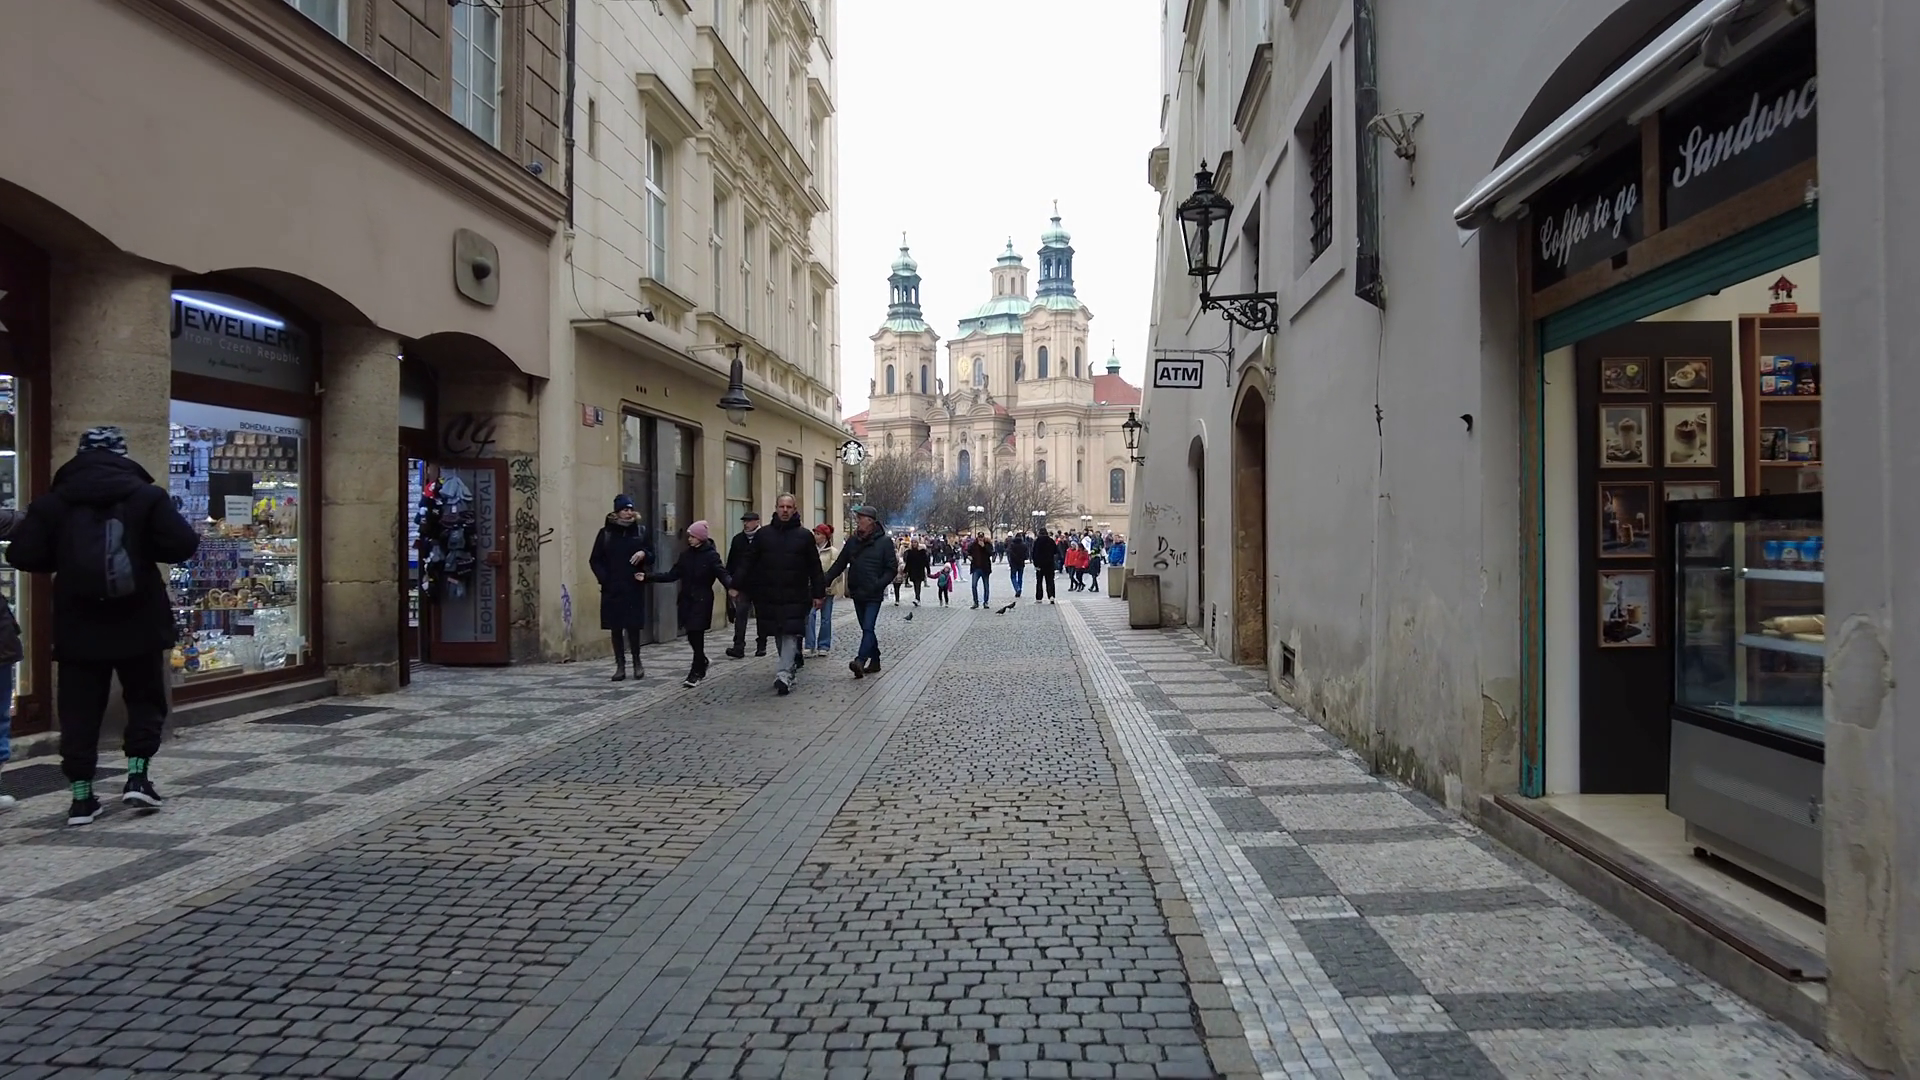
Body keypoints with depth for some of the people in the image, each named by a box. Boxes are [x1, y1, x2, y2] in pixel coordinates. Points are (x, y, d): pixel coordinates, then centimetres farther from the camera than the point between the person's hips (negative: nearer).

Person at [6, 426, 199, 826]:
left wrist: (61, 560, 17)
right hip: (138, 623, -1)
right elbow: (183, 546, -10)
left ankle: (82, 796, 9)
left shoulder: (53, 501, 2)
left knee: (79, 710, 8)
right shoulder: (147, 495, -4)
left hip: (78, 626, 2)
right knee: (145, 699, 15)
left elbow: (22, 555, -1)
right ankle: (137, 776, 6)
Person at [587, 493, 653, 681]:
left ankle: (637, 662, 17)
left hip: (634, 587, 0)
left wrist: (644, 553, -14)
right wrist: (604, 579, -11)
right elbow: (595, 560, 2)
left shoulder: (642, 530, 5)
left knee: (634, 626, 1)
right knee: (616, 628, 4)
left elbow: (652, 554, 9)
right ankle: (620, 665, 12)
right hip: (612, 589, 0)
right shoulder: (606, 532, 1)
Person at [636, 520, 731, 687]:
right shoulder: (686, 555, 8)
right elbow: (672, 574, 9)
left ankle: (696, 673, 3)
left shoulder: (711, 555, -8)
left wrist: (731, 585, -41)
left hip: (702, 601, -5)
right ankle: (702, 662, 33)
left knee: (697, 636, -6)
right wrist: (648, 578, 3)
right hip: (686, 600, 5)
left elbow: (722, 574, -19)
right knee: (692, 636, 9)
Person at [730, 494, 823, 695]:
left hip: (795, 596, -3)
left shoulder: (804, 535, 3)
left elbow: (815, 568, 3)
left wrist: (818, 593, 1)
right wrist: (736, 586, 1)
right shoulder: (763, 534, 8)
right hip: (768, 595, 3)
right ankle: (790, 665, 26)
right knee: (778, 635, 11)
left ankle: (784, 674, -18)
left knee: (791, 633, -12)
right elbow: (749, 563, 8)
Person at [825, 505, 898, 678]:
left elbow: (892, 569, -7)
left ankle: (860, 661, -24)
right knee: (867, 629, 13)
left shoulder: (884, 542, -6)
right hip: (857, 593, 6)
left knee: (868, 628, -14)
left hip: (873, 595, -6)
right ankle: (874, 661, 22)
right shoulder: (853, 541, 8)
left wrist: (877, 585, -19)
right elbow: (840, 564, 9)